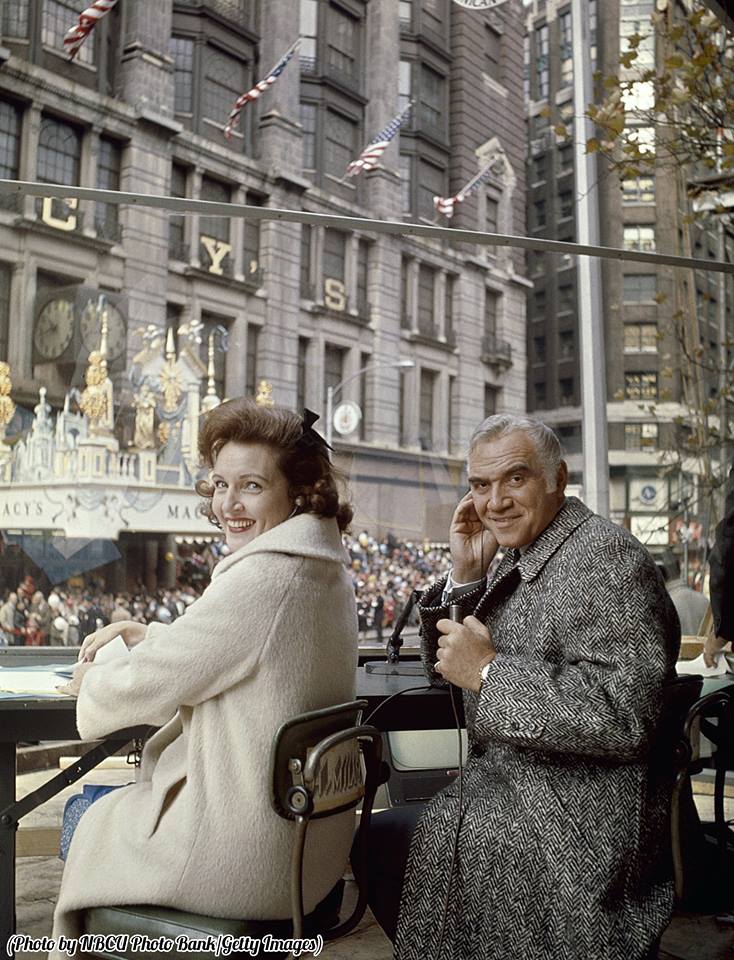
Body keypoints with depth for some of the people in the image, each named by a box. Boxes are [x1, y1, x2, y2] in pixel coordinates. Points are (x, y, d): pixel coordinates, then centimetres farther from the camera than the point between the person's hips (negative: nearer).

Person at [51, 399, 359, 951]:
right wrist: (142, 633, 11)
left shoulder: (260, 579, -26)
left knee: (97, 821, 18)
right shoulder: (325, 567, 3)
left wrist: (90, 683, 4)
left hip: (248, 862, -8)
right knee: (116, 803, 27)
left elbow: (149, 684, -16)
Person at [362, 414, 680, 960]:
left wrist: (489, 671, -25)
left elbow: (624, 715, -31)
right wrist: (465, 575, -2)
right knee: (376, 834, 14)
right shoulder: (522, 558, 9)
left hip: (575, 827, -9)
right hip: (511, 793, 9)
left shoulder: (607, 559, -19)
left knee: (384, 838, -8)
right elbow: (443, 669, 14)